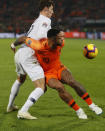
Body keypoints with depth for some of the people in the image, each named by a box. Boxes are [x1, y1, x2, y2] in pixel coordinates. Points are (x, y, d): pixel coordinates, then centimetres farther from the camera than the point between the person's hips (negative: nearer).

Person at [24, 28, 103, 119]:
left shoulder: (61, 44, -16)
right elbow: (25, 39, -21)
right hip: (47, 73, -3)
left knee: (72, 82, -26)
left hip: (59, 68, 3)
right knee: (60, 87, -31)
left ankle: (92, 105, -17)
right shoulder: (40, 47, -32)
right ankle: (78, 110, -18)